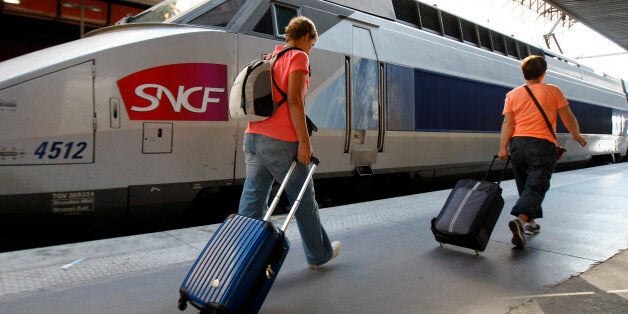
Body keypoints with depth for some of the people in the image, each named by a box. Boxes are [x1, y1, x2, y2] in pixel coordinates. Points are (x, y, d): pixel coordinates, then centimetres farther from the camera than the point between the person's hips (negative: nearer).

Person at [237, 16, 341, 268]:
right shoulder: (299, 57, -2)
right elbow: (294, 100, -15)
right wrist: (304, 141, -15)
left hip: (253, 137, 8)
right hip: (280, 142, -7)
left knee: (252, 200, 6)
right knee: (304, 200, 8)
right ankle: (319, 254, 25)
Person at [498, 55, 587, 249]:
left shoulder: (512, 95, 8)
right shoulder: (553, 91, 4)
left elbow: (508, 122, -1)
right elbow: (568, 118, 6)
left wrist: (503, 147, -6)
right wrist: (577, 136, 21)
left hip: (518, 143, 4)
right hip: (542, 144, -3)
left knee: (524, 186, 17)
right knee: (536, 187, -9)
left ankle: (530, 222, 26)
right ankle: (520, 220, -30)